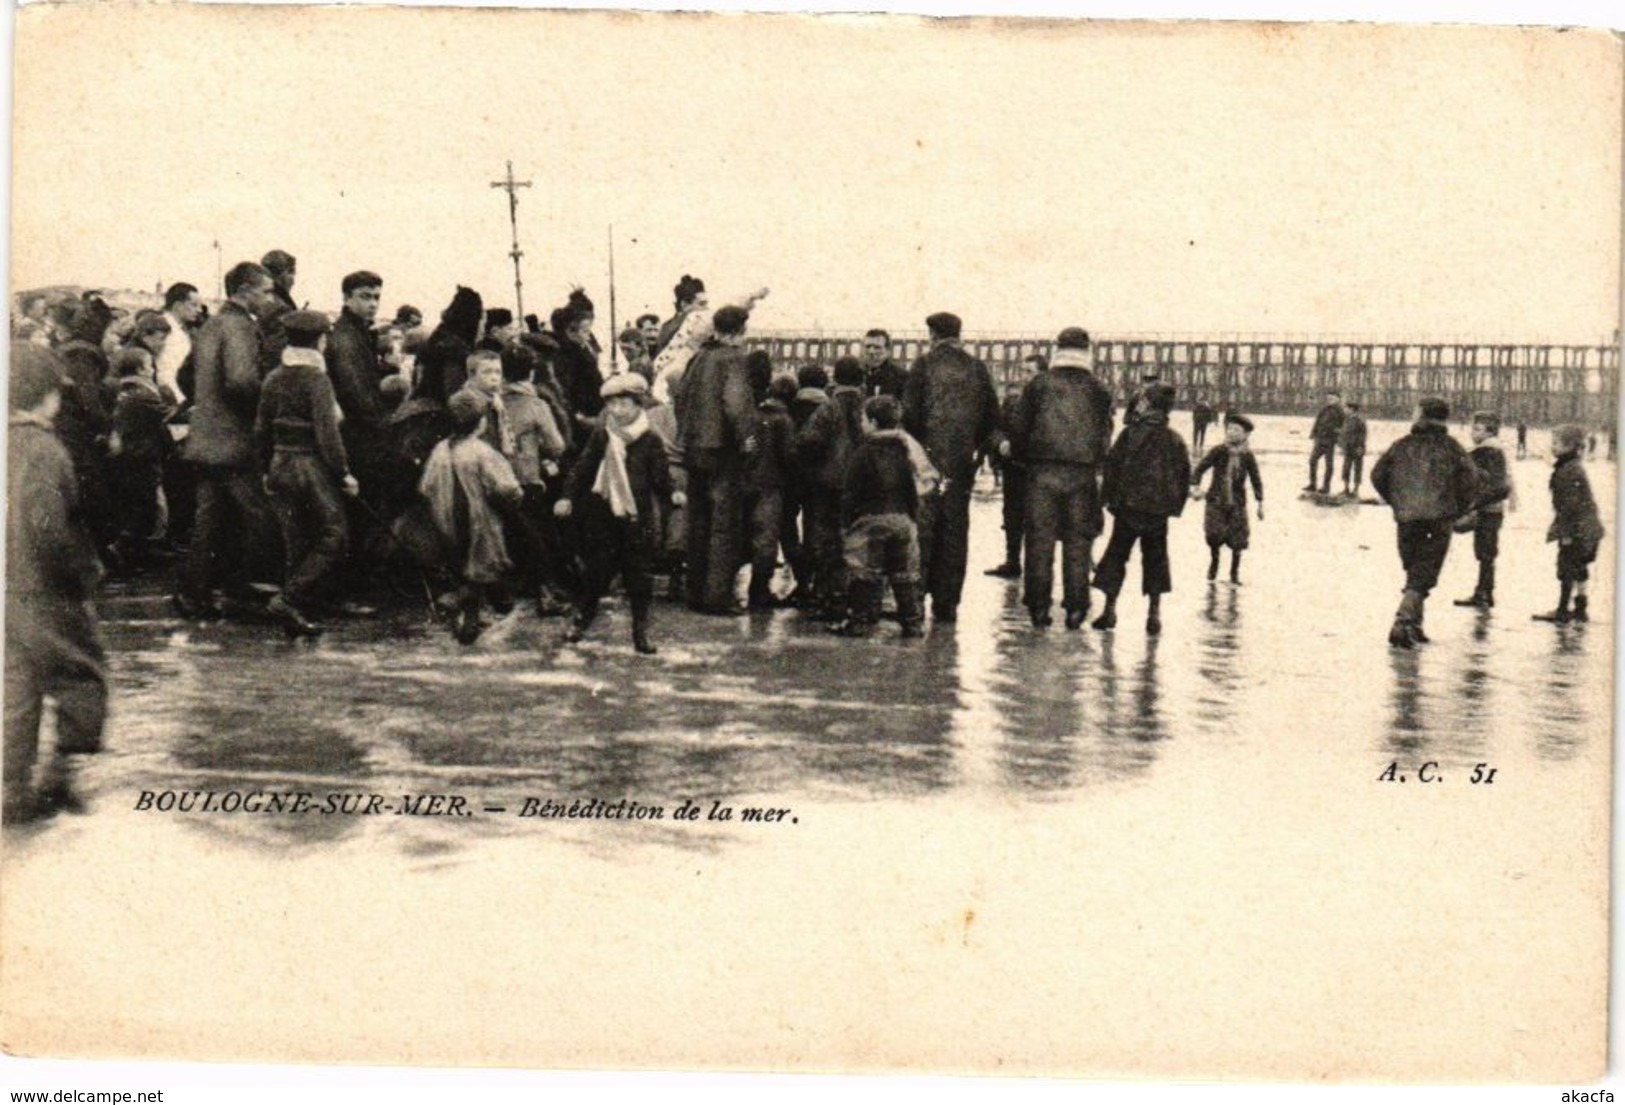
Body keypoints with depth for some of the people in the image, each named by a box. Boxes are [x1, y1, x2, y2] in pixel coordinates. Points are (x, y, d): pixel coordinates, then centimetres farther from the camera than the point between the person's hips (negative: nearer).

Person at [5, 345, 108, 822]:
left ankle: (15, 791, 14)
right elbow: (49, 527, -23)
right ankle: (58, 774, 1)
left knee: (16, 686, 12)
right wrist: (86, 569, -11)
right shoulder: (42, 450, -17)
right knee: (82, 678, 6)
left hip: (9, 588, 8)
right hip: (45, 590, -8)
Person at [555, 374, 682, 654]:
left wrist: (672, 494, -23)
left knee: (637, 575, 2)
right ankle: (581, 620, 25)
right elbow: (582, 468, 8)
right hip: (603, 516, 2)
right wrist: (568, 496, -2)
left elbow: (659, 478, -4)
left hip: (637, 518, -2)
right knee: (598, 570, 8)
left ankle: (641, 631, 10)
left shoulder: (649, 442, -4)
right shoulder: (600, 437, 4)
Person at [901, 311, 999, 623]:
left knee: (922, 527, 2)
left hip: (929, 457, -2)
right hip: (962, 462, 3)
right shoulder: (977, 369, 7)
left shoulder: (924, 365, -2)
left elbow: (909, 412, -8)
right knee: (955, 530, 7)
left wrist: (915, 445, 7)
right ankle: (947, 602, 8)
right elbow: (992, 416, 7)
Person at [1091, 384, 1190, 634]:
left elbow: (1112, 465, -8)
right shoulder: (1175, 440, 4)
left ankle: (1110, 609, 4)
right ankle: (1154, 612, 6)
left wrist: (1108, 496, 0)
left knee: (1116, 555, 7)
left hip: (1128, 505, -3)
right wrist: (1176, 506, 15)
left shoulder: (1131, 433, -7)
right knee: (1155, 558, 11)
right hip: (1159, 510, 3)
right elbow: (1184, 475, 7)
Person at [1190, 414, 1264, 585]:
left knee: (1238, 539, 1)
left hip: (1237, 502, 1)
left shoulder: (1248, 457, -5)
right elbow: (1200, 468, -4)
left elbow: (1256, 480, 3)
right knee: (1214, 534, -12)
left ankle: (1234, 571, 23)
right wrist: (1196, 487, -17)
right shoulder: (1219, 451, -8)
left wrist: (1260, 504, 3)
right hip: (1216, 500, -1)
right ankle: (1214, 562, 18)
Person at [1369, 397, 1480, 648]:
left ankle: (1414, 625, 17)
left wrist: (1396, 503, 17)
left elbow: (1377, 475, 8)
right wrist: (1458, 510, 6)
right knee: (1422, 577, -3)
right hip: (1437, 522, -3)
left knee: (1415, 574, 18)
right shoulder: (1451, 447, 2)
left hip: (1406, 521, 3)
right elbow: (1471, 479, -6)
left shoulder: (1402, 446, 8)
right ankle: (1402, 624, -19)